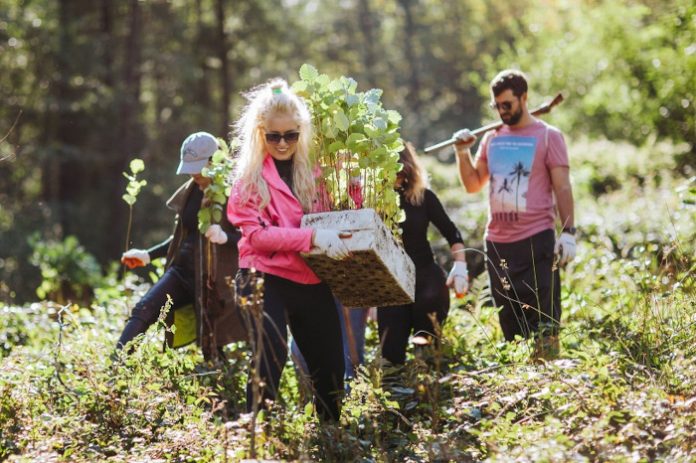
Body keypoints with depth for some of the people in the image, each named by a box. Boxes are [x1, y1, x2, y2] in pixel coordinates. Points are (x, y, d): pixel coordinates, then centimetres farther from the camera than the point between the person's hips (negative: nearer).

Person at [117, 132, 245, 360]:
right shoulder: (190, 191, 12)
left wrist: (225, 237, -28)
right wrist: (148, 255, 18)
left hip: (213, 280, -5)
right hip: (182, 271, 5)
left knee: (210, 346, -4)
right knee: (143, 310, -16)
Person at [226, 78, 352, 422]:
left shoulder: (314, 168, 7)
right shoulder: (250, 176, -4)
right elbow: (256, 235, -14)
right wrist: (311, 238, -26)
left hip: (312, 281, 5)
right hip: (265, 277, -4)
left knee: (330, 364, 10)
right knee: (271, 356, -23)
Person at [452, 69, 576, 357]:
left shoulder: (548, 136, 0)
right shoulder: (492, 139, 14)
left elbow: (562, 187, -4)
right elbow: (473, 184, 17)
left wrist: (568, 232, -12)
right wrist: (462, 153, 2)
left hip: (536, 240, -5)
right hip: (497, 242, 5)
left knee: (543, 313, -7)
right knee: (509, 320, 10)